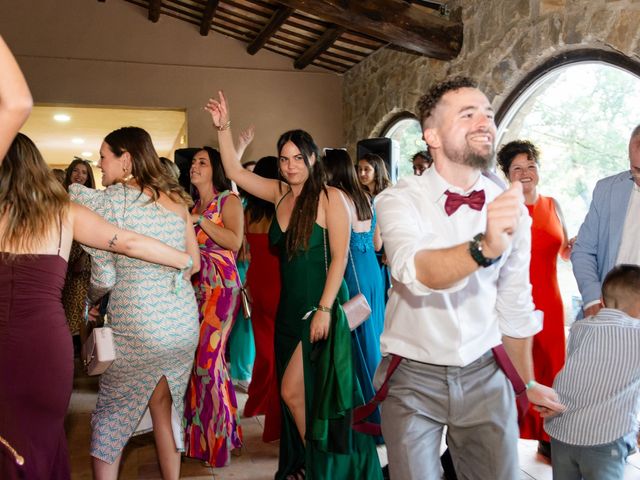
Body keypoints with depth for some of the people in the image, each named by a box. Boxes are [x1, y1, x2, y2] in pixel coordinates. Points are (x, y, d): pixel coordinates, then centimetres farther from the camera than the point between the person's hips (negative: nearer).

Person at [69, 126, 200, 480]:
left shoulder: (109, 200, -8)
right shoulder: (175, 199, 7)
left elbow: (104, 276, -9)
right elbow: (194, 263, 11)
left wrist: (92, 298, 12)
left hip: (138, 328, -5)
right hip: (184, 322, 6)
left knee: (111, 416, 14)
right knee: (164, 407, 20)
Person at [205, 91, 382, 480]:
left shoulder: (330, 198, -12)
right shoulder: (280, 193, 6)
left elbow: (340, 257, -15)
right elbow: (235, 172, 10)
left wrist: (324, 309, -19)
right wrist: (223, 128, 1)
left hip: (321, 306, -6)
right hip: (290, 307, 7)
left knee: (293, 391, -5)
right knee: (299, 394, 15)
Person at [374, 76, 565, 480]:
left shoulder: (511, 206, -1)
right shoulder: (400, 200, -13)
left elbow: (515, 304, 7)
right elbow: (415, 272, -32)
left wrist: (528, 382, 16)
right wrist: (485, 246, -50)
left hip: (486, 376, 3)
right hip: (413, 376, -3)